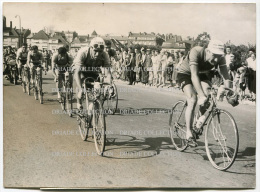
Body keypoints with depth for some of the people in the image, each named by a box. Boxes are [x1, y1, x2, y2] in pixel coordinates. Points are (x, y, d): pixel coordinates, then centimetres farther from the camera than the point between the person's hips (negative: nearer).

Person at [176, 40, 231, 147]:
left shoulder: (220, 58, -24)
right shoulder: (196, 52, -37)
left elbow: (226, 76, -26)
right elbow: (194, 75, -44)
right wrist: (201, 95, -52)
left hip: (201, 74, 4)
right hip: (185, 73, -4)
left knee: (208, 97, -21)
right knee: (193, 100, -24)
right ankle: (189, 133, -15)